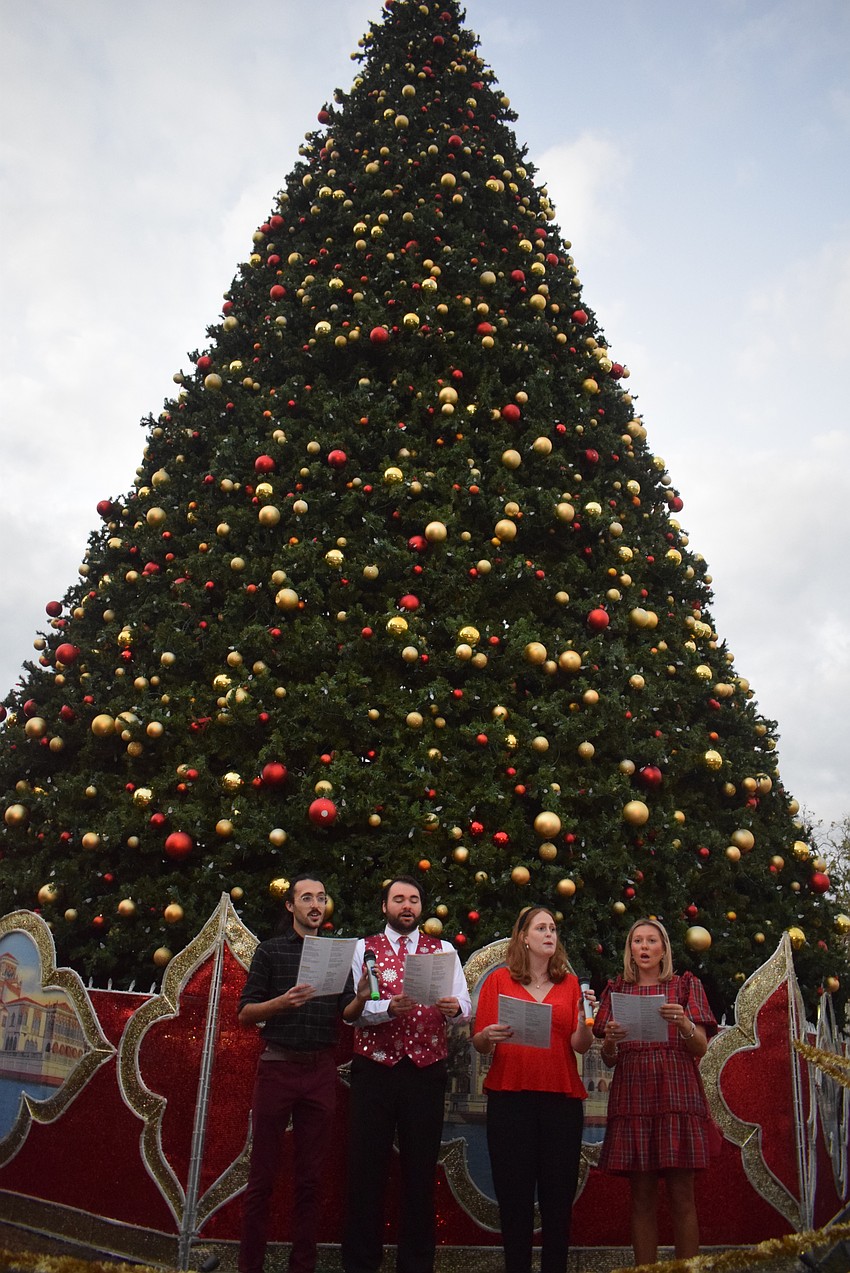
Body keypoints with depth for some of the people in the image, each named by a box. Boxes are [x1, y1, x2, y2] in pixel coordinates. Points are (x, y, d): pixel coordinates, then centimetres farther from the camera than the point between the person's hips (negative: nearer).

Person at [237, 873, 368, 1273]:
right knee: (263, 1173, 2)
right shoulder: (270, 951, 1)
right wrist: (282, 1002, -21)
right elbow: (245, 1013, -3)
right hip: (277, 1066, -2)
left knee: (310, 1176, 8)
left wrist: (361, 998, -17)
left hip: (320, 1071, 3)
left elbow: (346, 1014, 6)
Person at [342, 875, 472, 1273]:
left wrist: (453, 1009, -24)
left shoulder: (444, 951, 10)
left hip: (426, 1072, 1)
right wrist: (389, 1008, -24)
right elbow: (352, 1009, -6)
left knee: (421, 1169, 7)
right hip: (374, 1070, -1)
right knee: (366, 1168, 4)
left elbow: (465, 1008, -1)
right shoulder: (363, 949, 5)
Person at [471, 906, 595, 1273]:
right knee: (514, 1194, 2)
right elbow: (479, 1044, 3)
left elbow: (580, 1046, 3)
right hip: (510, 1097, -1)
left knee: (558, 1194, 4)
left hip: (561, 1098, 2)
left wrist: (584, 1017, -15)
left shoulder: (569, 982, 10)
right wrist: (488, 1036, -18)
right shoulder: (499, 980, 5)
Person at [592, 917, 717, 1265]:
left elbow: (701, 1048, 4)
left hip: (677, 1096, -1)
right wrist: (610, 1041, -10)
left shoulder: (686, 985, 11)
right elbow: (608, 1060, 13)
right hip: (632, 1099, 1)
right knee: (641, 1196, 2)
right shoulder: (617, 991, 14)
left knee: (682, 1196, -3)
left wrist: (684, 1023, -16)